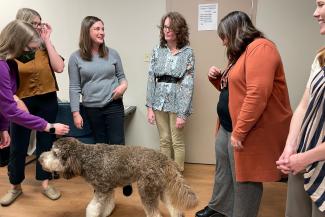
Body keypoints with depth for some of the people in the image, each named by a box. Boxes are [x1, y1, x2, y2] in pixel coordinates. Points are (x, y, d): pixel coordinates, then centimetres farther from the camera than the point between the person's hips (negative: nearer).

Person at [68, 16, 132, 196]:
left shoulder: (112, 54, 2)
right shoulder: (76, 58, -2)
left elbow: (121, 76, 12)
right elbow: (74, 88, -2)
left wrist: (123, 85, -11)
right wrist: (75, 113, -5)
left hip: (114, 105, 0)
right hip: (92, 109, 0)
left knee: (118, 144, 0)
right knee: (100, 146, 11)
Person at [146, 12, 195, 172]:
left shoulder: (187, 52, -6)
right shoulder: (157, 51, 4)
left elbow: (188, 84, -9)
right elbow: (151, 79, 4)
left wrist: (183, 113, -14)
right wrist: (149, 107, -1)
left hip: (177, 101, -3)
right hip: (159, 101, 3)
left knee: (177, 142, 5)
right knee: (164, 140, 13)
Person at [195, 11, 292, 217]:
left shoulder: (260, 48, -16)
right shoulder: (240, 52, 16)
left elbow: (257, 95, -26)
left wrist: (239, 132, -25)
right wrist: (217, 78, 7)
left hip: (247, 131, -10)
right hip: (227, 126, 10)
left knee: (244, 179, 4)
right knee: (222, 170, 20)